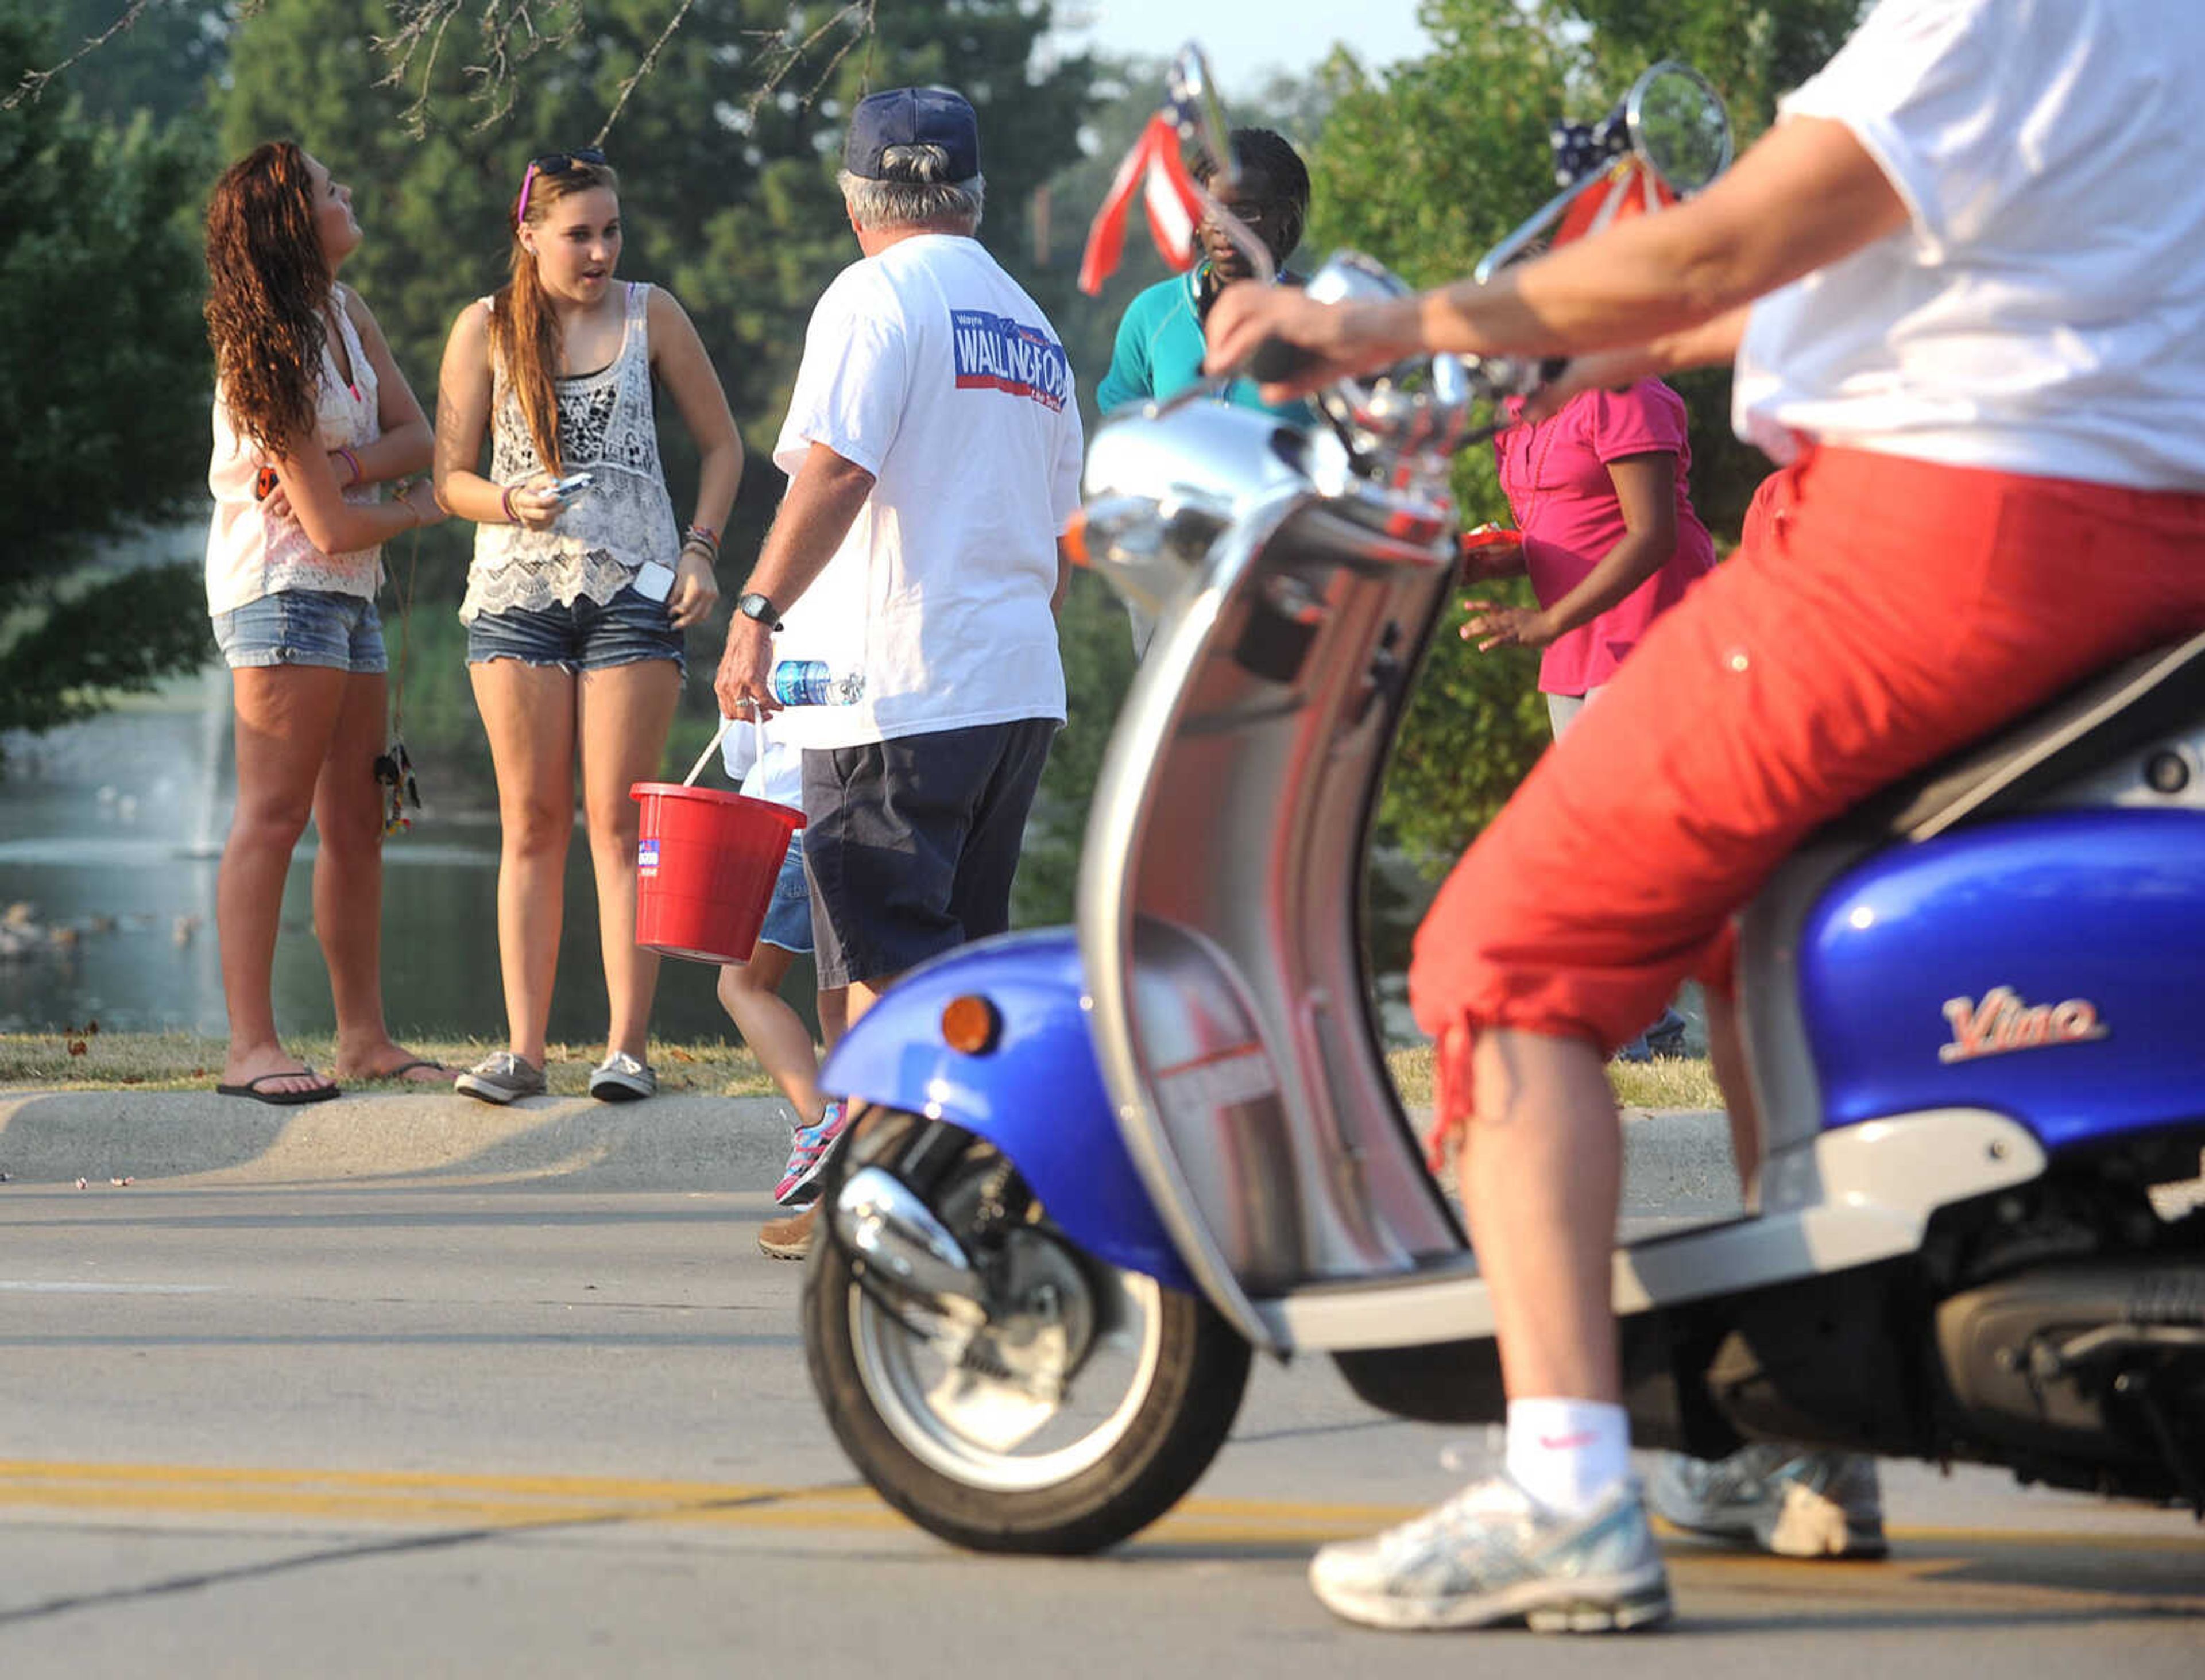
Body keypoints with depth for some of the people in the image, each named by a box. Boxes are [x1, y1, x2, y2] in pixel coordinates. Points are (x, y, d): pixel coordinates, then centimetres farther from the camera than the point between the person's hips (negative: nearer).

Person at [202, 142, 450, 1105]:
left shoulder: (345, 313, 9)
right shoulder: (272, 356, -17)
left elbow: (418, 435, 6)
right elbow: (332, 528, -18)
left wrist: (346, 465, -14)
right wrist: (419, 510, 1)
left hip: (348, 594, 9)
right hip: (283, 589, -9)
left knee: (356, 822, 9)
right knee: (274, 812, -12)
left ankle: (364, 1037, 14)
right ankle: (251, 1047, -14)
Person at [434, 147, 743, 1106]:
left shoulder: (650, 314, 5)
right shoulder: (486, 328, 5)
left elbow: (720, 445, 12)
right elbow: (449, 475, 7)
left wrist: (701, 551, -2)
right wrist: (513, 505, -14)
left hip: (633, 589, -1)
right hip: (516, 589, 1)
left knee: (618, 820, -5)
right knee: (532, 823, 2)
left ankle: (628, 1047, -5)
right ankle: (524, 1049, 3)